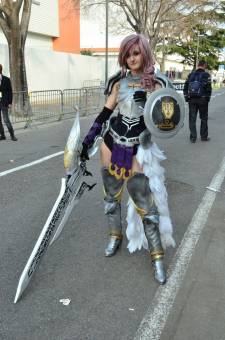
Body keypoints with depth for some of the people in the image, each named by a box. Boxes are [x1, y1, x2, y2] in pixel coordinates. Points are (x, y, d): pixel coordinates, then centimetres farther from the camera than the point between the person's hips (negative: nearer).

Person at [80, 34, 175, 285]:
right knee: (111, 193, 12)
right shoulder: (119, 82, 6)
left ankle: (157, 256, 5)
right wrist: (88, 140, 5)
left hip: (136, 150, -4)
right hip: (111, 143, 4)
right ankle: (115, 236, 35)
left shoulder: (154, 83, -2)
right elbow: (105, 113, 7)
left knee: (144, 199, -6)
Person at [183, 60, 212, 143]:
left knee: (192, 118, 6)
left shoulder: (191, 75, 6)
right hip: (202, 100, -3)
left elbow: (185, 88, 5)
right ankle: (204, 136, 16)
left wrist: (186, 98, 10)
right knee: (204, 119, 10)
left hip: (191, 100, 3)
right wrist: (207, 99, 2)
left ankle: (193, 137, 7)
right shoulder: (206, 75, -6)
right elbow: (209, 89, -9)